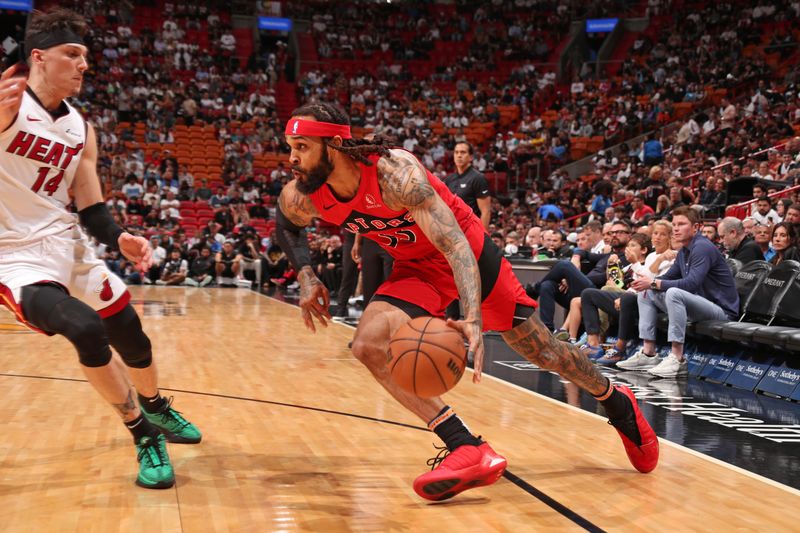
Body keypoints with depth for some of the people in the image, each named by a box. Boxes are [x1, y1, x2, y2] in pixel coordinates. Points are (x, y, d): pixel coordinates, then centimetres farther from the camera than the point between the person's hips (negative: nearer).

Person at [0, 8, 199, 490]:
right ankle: (144, 435, -5)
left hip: (69, 246, 7)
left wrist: (120, 239, -11)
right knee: (87, 328, -26)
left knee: (130, 332, 12)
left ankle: (156, 409, 43)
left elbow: (90, 208, 7)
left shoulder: (81, 130, 7)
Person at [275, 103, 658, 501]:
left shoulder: (394, 172, -34)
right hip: (416, 267, 5)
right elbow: (287, 227, 9)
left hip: (467, 251, -5)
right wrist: (305, 275, -9)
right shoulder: (300, 198, -17)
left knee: (540, 350, 6)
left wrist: (473, 319, -53)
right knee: (369, 345, -20)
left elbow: (455, 245, -39)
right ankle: (469, 452, -19)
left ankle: (617, 402, 36)